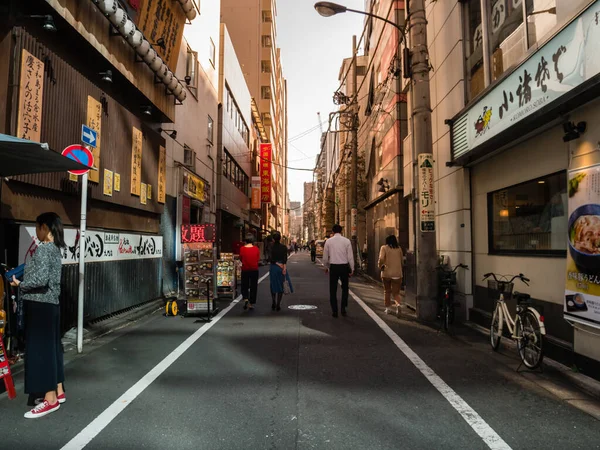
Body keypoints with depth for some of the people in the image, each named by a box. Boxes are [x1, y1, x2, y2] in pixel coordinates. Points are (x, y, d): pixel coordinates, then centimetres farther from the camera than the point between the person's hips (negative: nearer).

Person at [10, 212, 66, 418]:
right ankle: (58, 391, 24)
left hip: (40, 305, -9)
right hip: (51, 304, 9)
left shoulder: (43, 249, -16)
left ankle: (50, 399, 4)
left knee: (39, 348, -3)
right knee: (52, 347, 14)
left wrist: (20, 284, -9)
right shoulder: (55, 249, 12)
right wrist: (22, 275, 13)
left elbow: (40, 279, -24)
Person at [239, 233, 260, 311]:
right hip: (254, 270, 0)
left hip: (245, 270, 0)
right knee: (253, 287, 11)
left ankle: (245, 299, -8)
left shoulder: (242, 249, -10)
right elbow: (258, 259, 0)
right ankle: (251, 303, 15)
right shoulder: (256, 249, -9)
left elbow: (241, 259, 2)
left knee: (244, 286, 14)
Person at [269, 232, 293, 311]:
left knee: (273, 285, 15)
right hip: (282, 267, 0)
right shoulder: (284, 247, -3)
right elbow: (285, 258, -12)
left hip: (273, 267, 1)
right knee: (281, 286, 6)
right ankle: (278, 305, 5)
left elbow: (271, 259, -10)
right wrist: (284, 267, -15)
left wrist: (276, 263, -7)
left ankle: (274, 303, 16)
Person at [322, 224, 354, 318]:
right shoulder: (347, 241, -3)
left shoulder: (328, 241, 0)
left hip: (333, 267, 0)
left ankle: (334, 311, 13)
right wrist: (352, 269, 4)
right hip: (344, 266, 0)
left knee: (333, 289, 10)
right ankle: (343, 308, 16)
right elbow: (350, 256, -4)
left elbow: (325, 257, 5)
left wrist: (326, 267, 20)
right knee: (345, 288, 18)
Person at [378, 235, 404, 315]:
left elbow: (381, 259, -17)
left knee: (387, 291, 16)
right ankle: (397, 304, -21)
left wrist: (380, 266, -1)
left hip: (386, 273, -1)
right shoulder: (399, 248, 6)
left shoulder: (384, 248, -3)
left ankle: (388, 308, 20)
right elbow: (402, 260, 10)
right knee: (396, 292, 6)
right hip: (397, 274, 1)